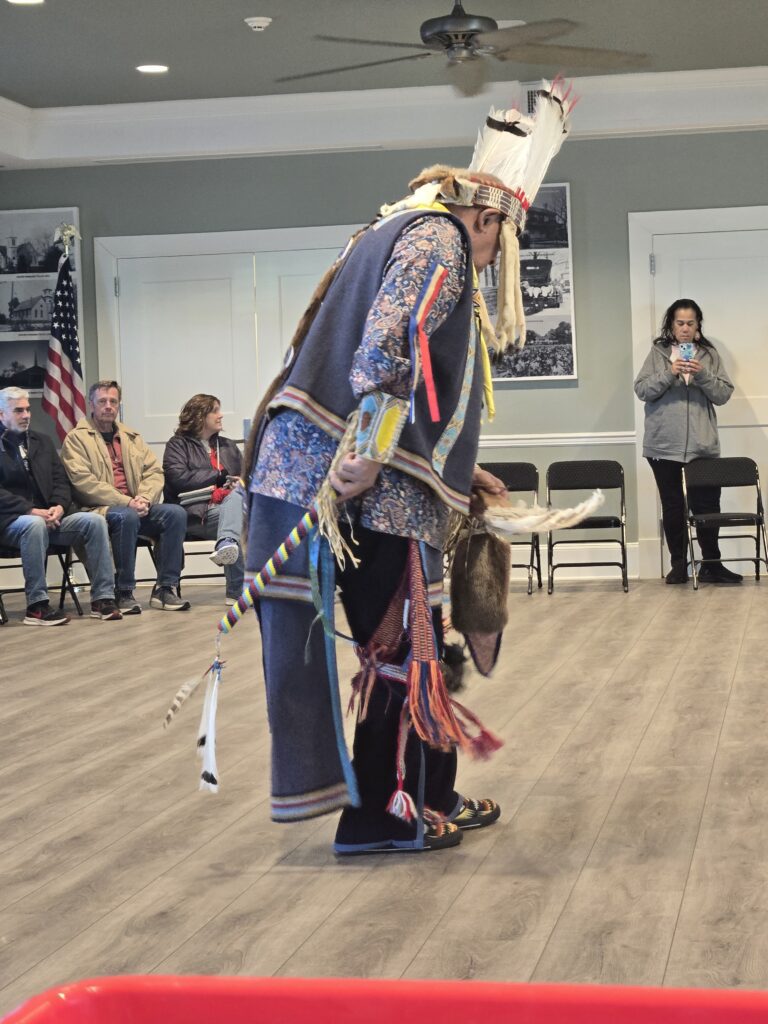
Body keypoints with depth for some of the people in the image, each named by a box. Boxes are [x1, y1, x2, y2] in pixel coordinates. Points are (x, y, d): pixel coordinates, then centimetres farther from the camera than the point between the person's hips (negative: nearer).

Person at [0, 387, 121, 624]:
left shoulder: (42, 442, 19)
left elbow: (61, 481, 15)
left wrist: (59, 506, -7)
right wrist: (32, 511, -19)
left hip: (48, 516, 6)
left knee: (95, 521, -17)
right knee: (35, 524, -39)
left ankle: (102, 598, -17)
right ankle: (36, 605, -32)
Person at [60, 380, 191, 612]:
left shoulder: (132, 437, 21)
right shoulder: (76, 439, 3)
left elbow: (155, 471, 12)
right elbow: (84, 482, -11)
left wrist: (144, 498, -10)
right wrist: (126, 502, -18)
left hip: (136, 508, 5)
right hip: (99, 510, -5)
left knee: (176, 513, -20)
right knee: (126, 517, -37)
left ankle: (166, 588, -17)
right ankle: (124, 592, -25)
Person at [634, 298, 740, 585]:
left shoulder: (710, 355, 6)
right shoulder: (657, 353, 4)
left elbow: (724, 395, 1)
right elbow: (642, 390, -4)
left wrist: (702, 375, -16)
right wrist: (669, 374, -18)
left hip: (703, 444, 0)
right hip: (664, 444, 0)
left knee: (707, 504, 0)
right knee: (672, 506, 7)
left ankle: (711, 564, 9)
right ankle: (678, 565, 15)